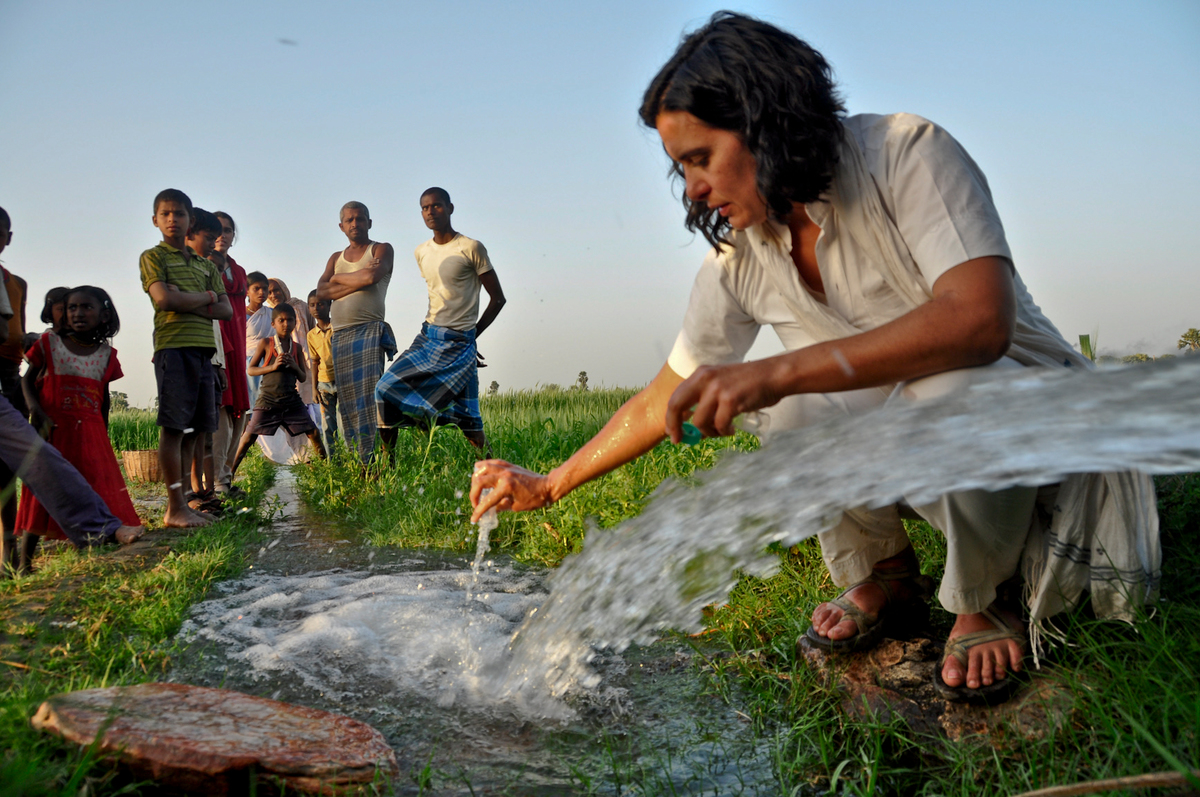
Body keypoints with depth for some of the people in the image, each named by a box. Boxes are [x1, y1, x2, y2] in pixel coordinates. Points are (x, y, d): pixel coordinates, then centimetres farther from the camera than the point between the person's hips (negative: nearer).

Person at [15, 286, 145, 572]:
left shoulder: (106, 354, 7)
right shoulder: (49, 343, 0)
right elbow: (28, 380, 1)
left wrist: (103, 436, 13)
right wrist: (36, 412, -16)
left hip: (90, 434, 3)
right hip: (53, 430, -3)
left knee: (96, 494, 2)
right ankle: (25, 560, 4)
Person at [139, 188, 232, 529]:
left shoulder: (205, 265, 22)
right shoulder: (153, 257, 6)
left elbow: (226, 310, 12)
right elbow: (164, 299, -11)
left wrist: (189, 304, -5)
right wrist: (206, 297, 3)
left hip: (203, 348, 6)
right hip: (173, 347, -6)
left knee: (193, 430, 5)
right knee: (173, 428, -9)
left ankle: (180, 505, 10)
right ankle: (175, 507, -6)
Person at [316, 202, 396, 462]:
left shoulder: (382, 249, 9)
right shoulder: (335, 258, 24)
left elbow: (371, 277, -12)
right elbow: (321, 292, 7)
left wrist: (338, 278, 4)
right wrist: (358, 280, -3)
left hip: (368, 330, -5)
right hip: (338, 336, 6)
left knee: (368, 399, -15)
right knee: (346, 403, 0)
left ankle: (372, 462, -19)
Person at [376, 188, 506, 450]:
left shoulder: (471, 248, -7)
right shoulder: (421, 252, 12)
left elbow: (497, 298, -3)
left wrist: (471, 335, -2)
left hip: (458, 343, -6)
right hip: (427, 337, 6)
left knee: (466, 418, -8)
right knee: (385, 388, -6)